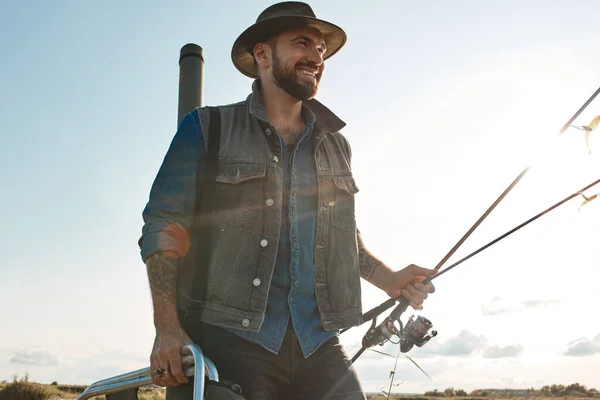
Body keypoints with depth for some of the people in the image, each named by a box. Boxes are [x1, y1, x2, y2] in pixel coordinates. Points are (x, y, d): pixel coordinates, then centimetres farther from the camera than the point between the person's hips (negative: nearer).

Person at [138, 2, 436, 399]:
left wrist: (389, 279, 11)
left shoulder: (337, 146, 18)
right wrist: (167, 328, -12)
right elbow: (165, 227, -2)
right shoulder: (207, 129, 4)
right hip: (229, 341, -3)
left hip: (319, 347, 4)